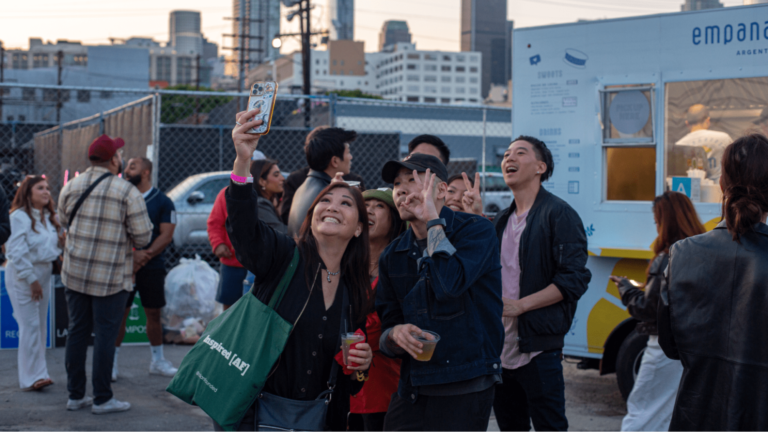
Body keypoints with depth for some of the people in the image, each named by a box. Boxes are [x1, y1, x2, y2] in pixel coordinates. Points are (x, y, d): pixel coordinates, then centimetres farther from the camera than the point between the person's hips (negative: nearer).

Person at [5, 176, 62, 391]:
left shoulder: (49, 217, 11)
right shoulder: (20, 216, -13)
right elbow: (17, 252, -17)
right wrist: (31, 279, -17)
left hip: (44, 274, 7)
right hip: (22, 276, -7)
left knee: (40, 324, 10)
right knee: (30, 325, -8)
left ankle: (39, 372, 17)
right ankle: (31, 377, -4)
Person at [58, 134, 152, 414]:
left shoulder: (72, 187, 3)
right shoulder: (127, 192, -12)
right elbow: (143, 236, -12)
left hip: (74, 272, 5)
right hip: (111, 277, -5)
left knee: (77, 332, 12)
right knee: (105, 335, 2)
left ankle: (75, 395, 20)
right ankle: (102, 399, 8)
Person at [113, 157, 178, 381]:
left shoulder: (162, 202, 1)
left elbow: (166, 235, -6)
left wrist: (145, 254, -18)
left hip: (152, 267, -1)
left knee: (154, 314, 9)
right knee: (119, 314, -1)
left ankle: (158, 360, 22)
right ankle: (112, 363, 6)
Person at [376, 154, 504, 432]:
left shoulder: (475, 231, -6)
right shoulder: (392, 257, 10)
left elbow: (450, 283, -25)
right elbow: (387, 327, 13)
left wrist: (433, 220, -15)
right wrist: (396, 334, -12)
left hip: (463, 390, -5)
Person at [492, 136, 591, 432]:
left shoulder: (558, 214, -8)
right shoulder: (503, 221, 16)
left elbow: (575, 279, -16)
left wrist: (520, 305, -19)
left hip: (538, 351, -7)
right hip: (500, 349, 7)